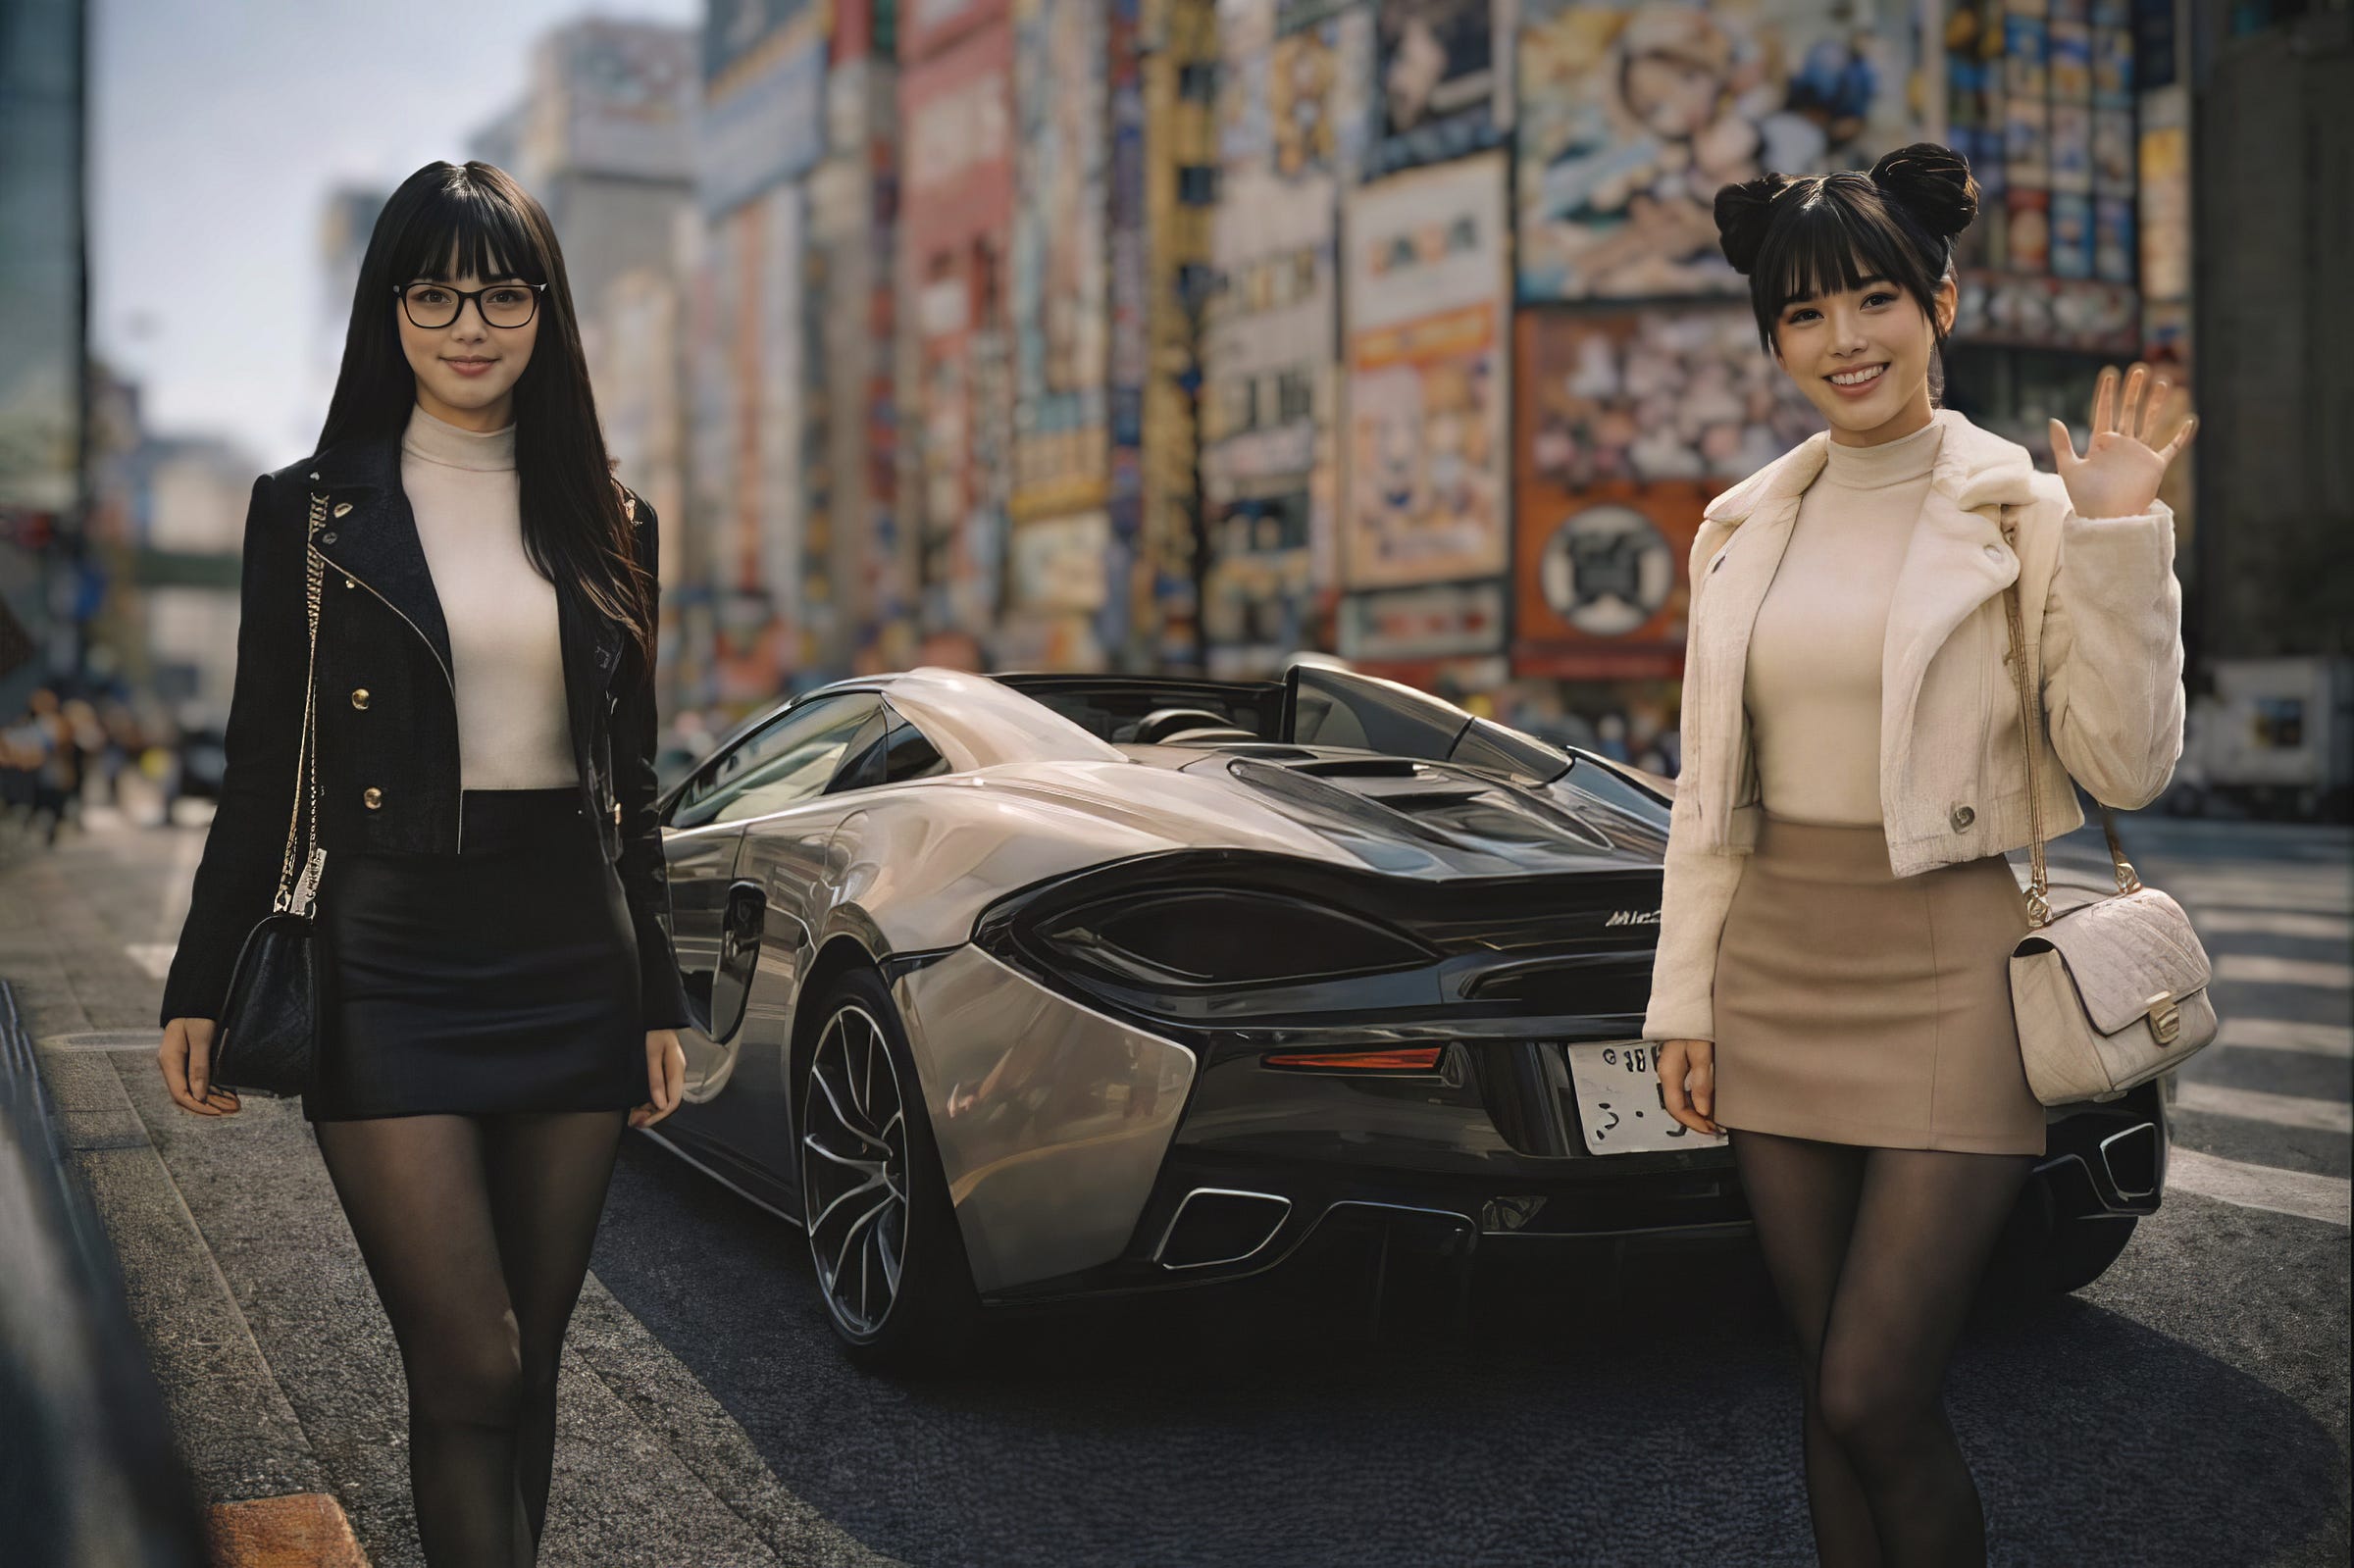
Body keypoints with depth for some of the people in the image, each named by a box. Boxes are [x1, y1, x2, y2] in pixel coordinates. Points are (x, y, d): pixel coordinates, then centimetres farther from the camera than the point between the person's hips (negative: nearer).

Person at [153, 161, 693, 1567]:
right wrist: (200, 987, 3)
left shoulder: (610, 523, 9)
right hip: (390, 972, -3)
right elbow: (263, 773, 5)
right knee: (468, 1368, -8)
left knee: (531, 1358, 10)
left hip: (571, 972, 3)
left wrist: (661, 1001, 11)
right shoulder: (312, 512, 2)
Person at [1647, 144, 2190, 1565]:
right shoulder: (1746, 526, 10)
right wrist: (1685, 998, 10)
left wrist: (2117, 539, -15)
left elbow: (2126, 767, -8)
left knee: (1875, 1399, -7)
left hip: (1949, 980, -4)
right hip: (1779, 978, 5)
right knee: (1829, 1390, 11)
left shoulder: (2031, 513, -4)